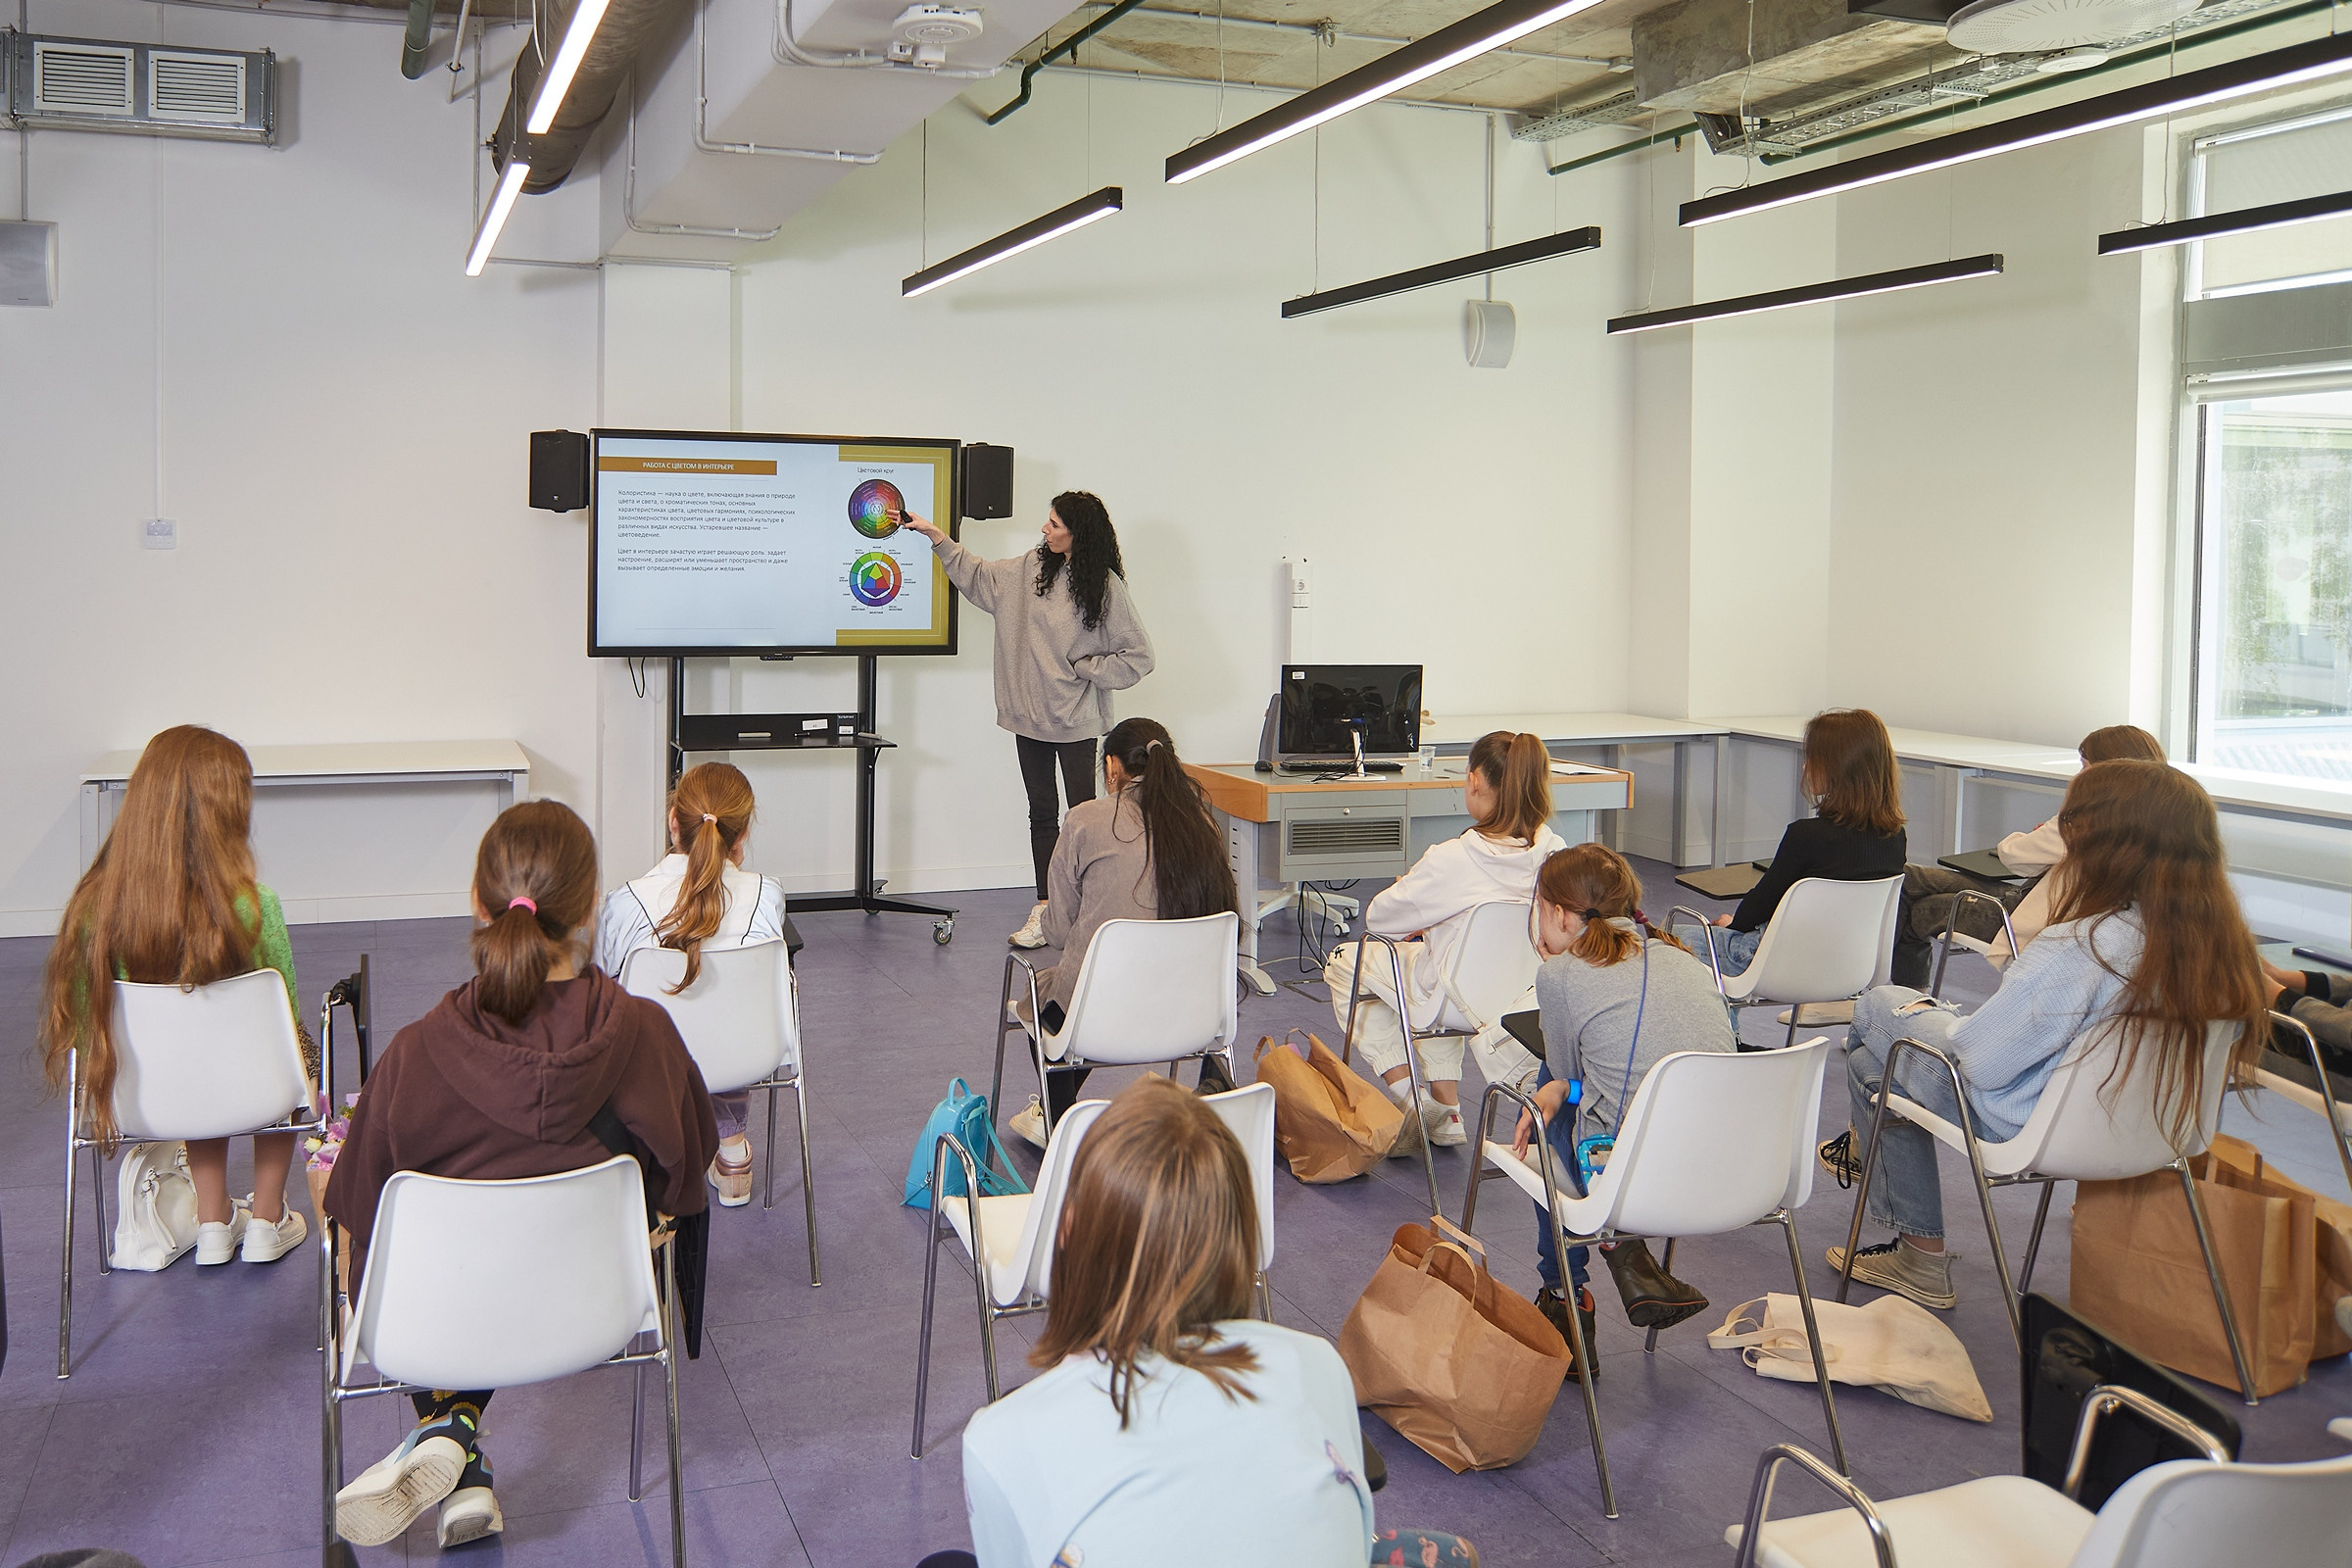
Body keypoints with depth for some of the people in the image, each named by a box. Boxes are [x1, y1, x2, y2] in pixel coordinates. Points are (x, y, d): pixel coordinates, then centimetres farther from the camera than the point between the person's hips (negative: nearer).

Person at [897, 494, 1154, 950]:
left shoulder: (1106, 587, -11)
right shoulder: (1032, 569, 4)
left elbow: (1138, 657, -10)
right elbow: (977, 576, 20)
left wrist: (1082, 668, -10)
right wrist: (936, 536, 16)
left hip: (1076, 722, -6)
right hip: (1031, 715, 6)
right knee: (1041, 814, 11)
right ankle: (1044, 912, 17)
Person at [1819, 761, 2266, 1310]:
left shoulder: (2081, 947, -34)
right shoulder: (2225, 943, -11)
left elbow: (1979, 1060, -27)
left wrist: (1928, 1016, -5)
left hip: (2024, 1123, -7)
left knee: (1877, 1006, 13)